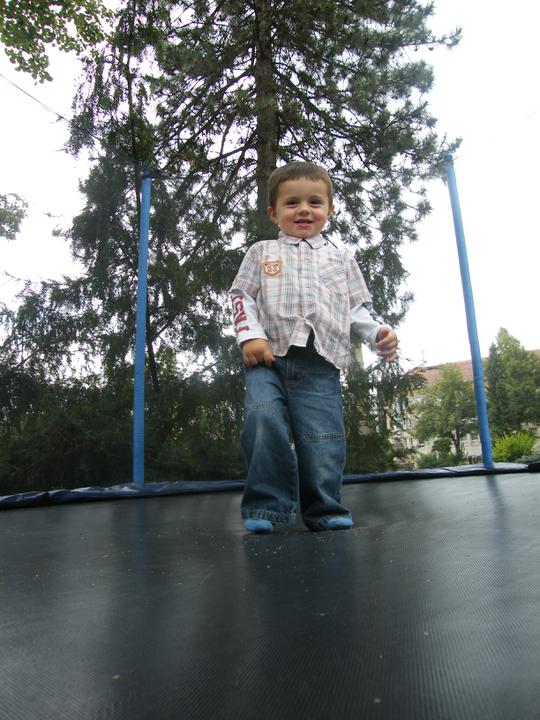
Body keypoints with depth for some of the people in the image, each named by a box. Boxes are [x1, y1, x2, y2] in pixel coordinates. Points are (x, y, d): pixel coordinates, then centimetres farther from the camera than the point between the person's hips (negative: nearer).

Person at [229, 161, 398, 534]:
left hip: (321, 363, 1)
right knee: (264, 423, -20)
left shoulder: (341, 258, 22)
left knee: (323, 438, -6)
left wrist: (379, 333, 0)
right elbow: (242, 296, 11)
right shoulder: (262, 252, 18)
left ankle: (325, 509, 9)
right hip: (269, 357, 0)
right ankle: (267, 505, -6)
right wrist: (251, 335, -6)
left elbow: (358, 306, 19)